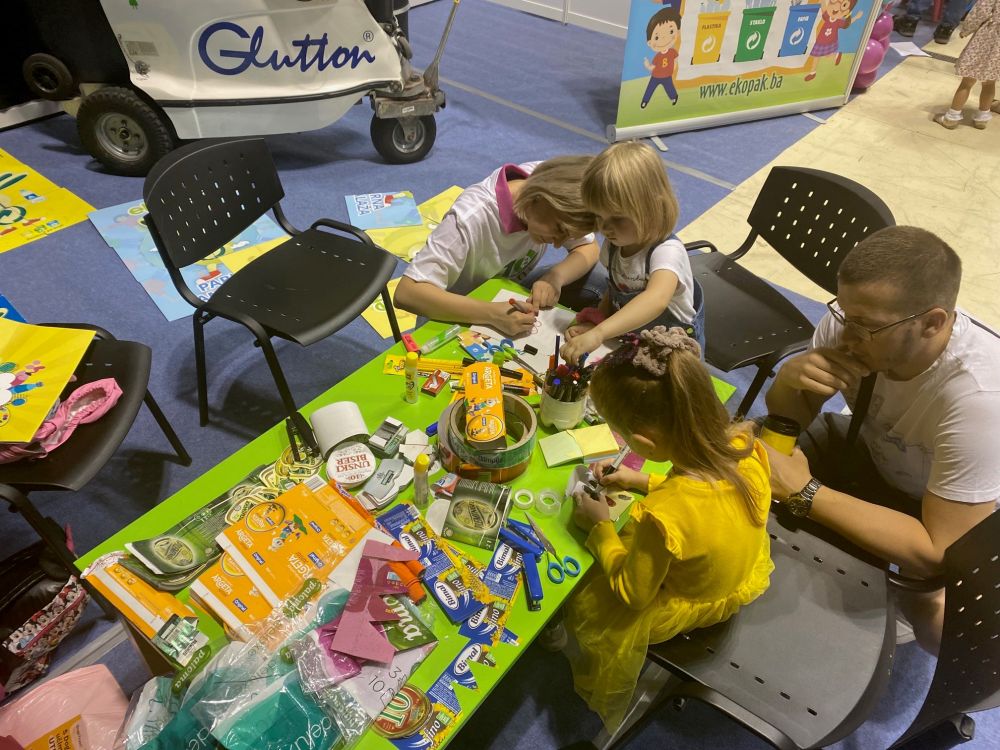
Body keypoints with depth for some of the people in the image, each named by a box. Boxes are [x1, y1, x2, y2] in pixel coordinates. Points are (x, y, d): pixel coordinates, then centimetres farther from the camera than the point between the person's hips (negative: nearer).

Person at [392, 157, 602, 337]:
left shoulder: (556, 190, -20)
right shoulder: (473, 216, -36)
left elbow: (588, 249, -8)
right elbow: (406, 293, -39)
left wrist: (555, 277, -29)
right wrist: (490, 313, -48)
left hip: (507, 299, 6)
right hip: (461, 318, -5)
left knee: (595, 286, -14)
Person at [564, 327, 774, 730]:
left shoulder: (662, 516, -45)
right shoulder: (744, 444, -27)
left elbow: (632, 593, -23)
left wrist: (601, 526, -13)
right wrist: (643, 481, -3)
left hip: (695, 604, -6)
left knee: (581, 603, 13)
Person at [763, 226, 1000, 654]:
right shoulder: (855, 320, -25)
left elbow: (938, 554, -36)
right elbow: (788, 417, -9)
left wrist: (803, 491, -39)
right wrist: (790, 378, -33)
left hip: (956, 520, -3)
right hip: (875, 454, 4)